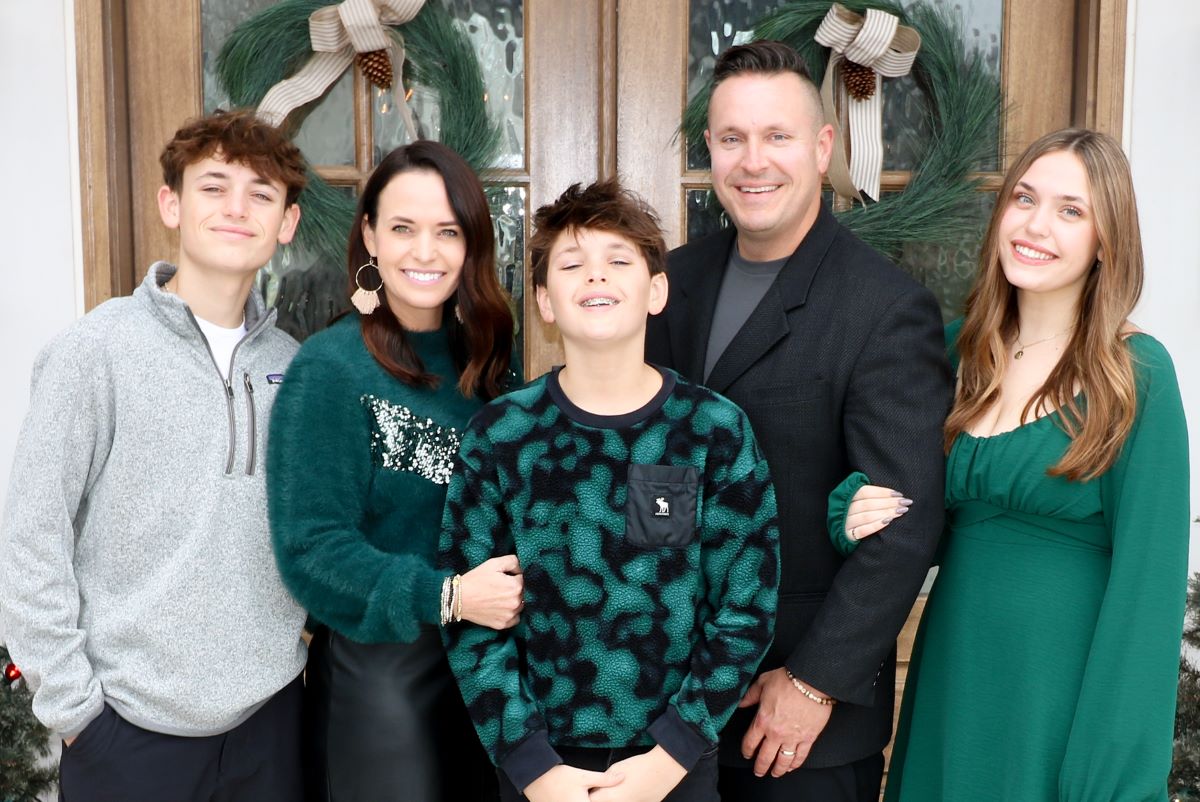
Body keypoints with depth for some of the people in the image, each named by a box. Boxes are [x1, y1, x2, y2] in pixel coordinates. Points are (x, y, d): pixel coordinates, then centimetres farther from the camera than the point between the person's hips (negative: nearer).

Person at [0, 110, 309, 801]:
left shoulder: (291, 362, 3)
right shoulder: (96, 352, -10)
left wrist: (301, 634, 5)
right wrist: (72, 703, -9)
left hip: (272, 708, 4)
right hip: (133, 726, -3)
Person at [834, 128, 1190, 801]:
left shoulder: (1136, 373, -12)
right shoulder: (954, 350, 2)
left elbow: (1149, 579, -13)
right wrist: (859, 511, -12)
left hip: (1068, 689, -4)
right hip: (951, 678, 5)